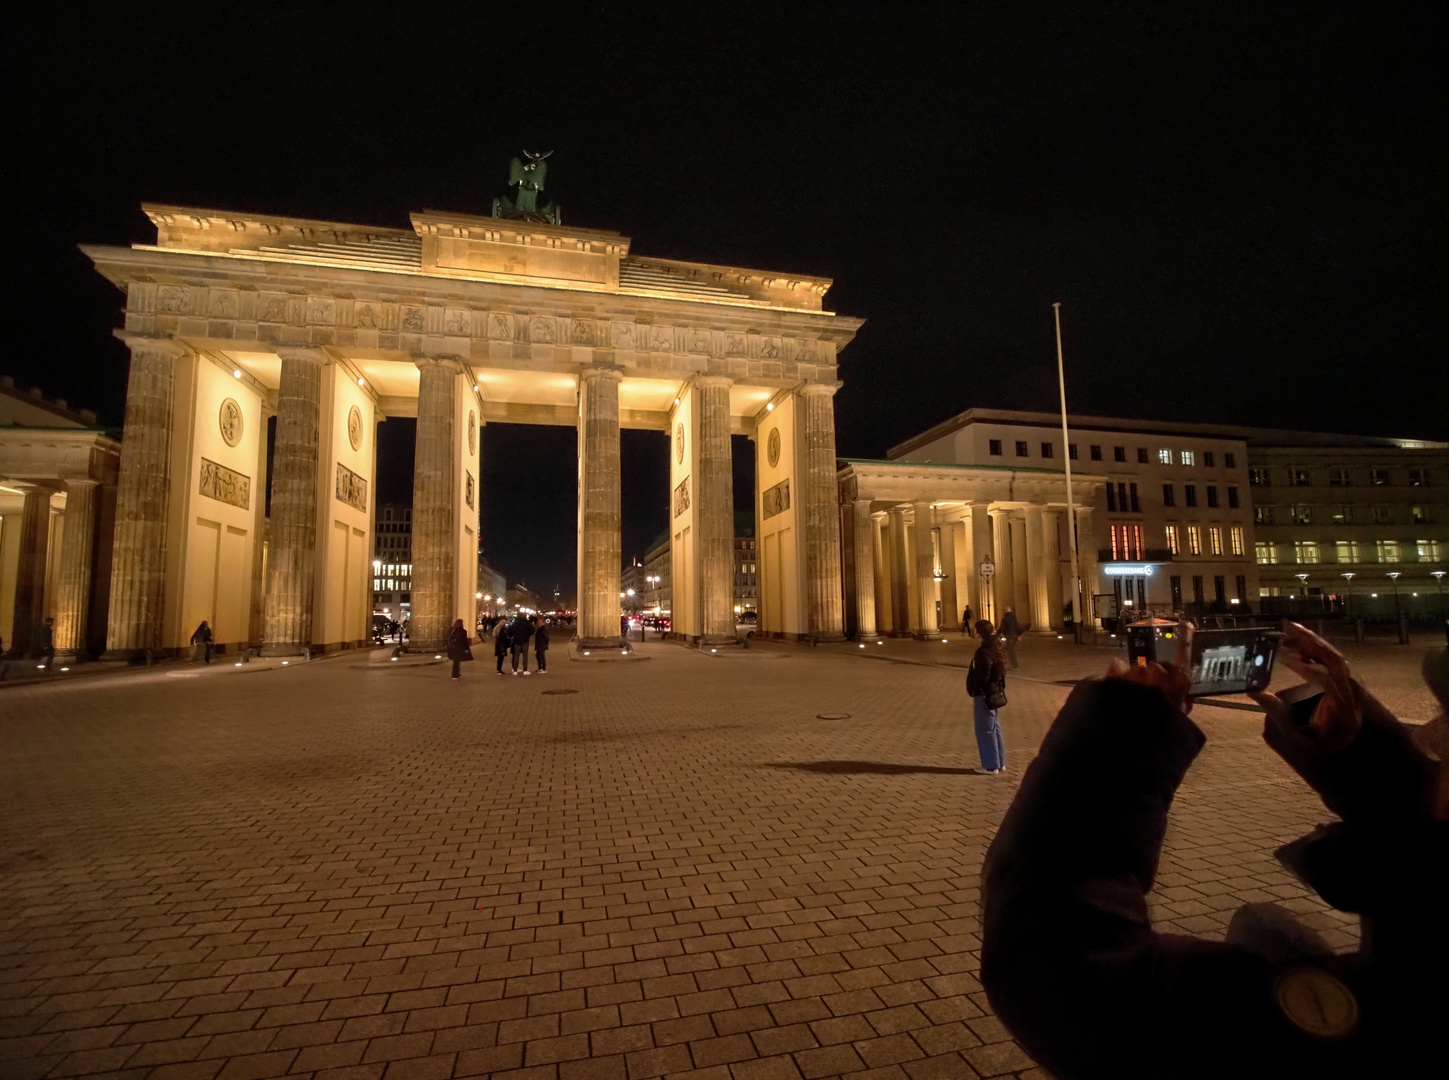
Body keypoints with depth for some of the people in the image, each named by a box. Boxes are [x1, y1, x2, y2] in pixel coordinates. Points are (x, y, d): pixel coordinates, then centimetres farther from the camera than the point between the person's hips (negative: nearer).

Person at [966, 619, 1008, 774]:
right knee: (995, 728, 18)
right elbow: (999, 672, 14)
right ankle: (1000, 762, 27)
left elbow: (982, 676, -23)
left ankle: (991, 765, 8)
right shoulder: (997, 648, 7)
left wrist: (972, 687, -8)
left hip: (984, 695, -9)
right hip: (996, 693, 9)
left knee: (985, 730, 1)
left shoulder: (984, 651, -22)